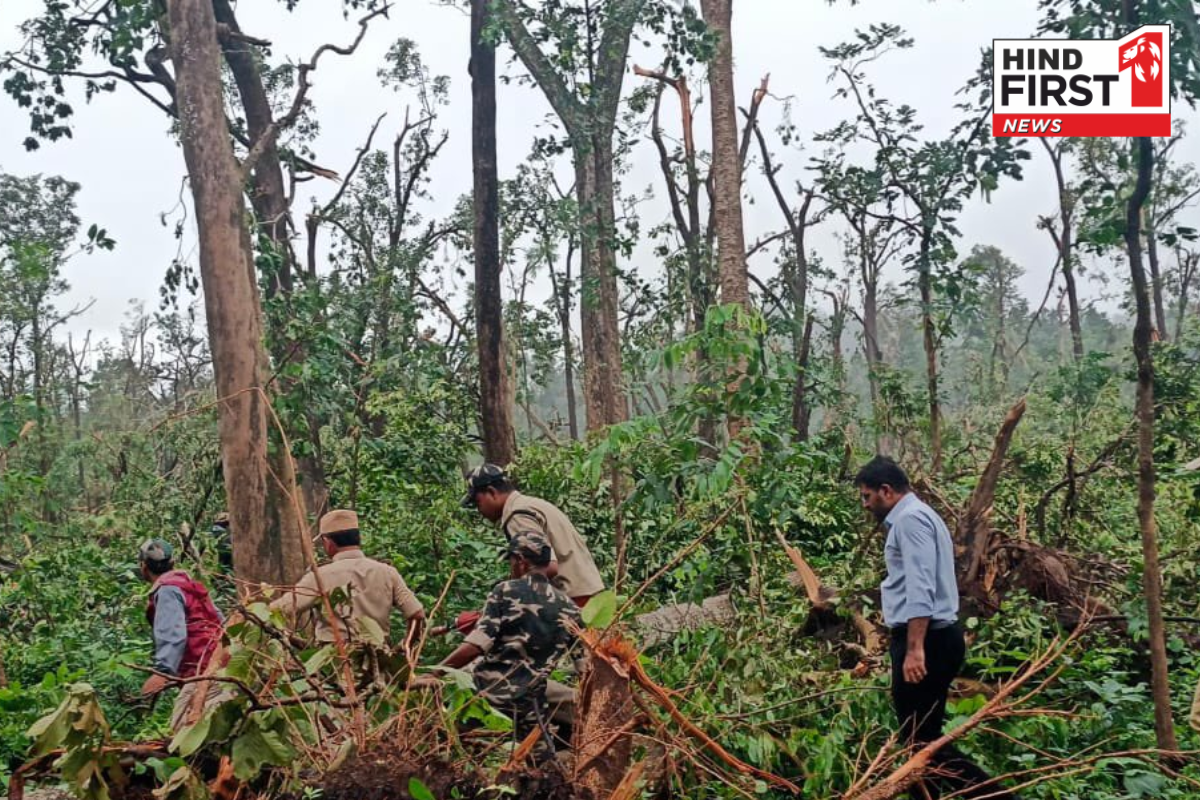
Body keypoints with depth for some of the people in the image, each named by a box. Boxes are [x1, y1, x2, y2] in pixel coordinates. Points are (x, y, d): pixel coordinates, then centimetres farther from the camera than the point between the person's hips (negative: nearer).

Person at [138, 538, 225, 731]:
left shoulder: (167, 590, -6)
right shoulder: (183, 582, 22)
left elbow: (173, 636, -20)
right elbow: (219, 620, 22)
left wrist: (163, 671, -27)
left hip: (202, 668, -10)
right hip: (213, 662, 10)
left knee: (182, 726, -15)